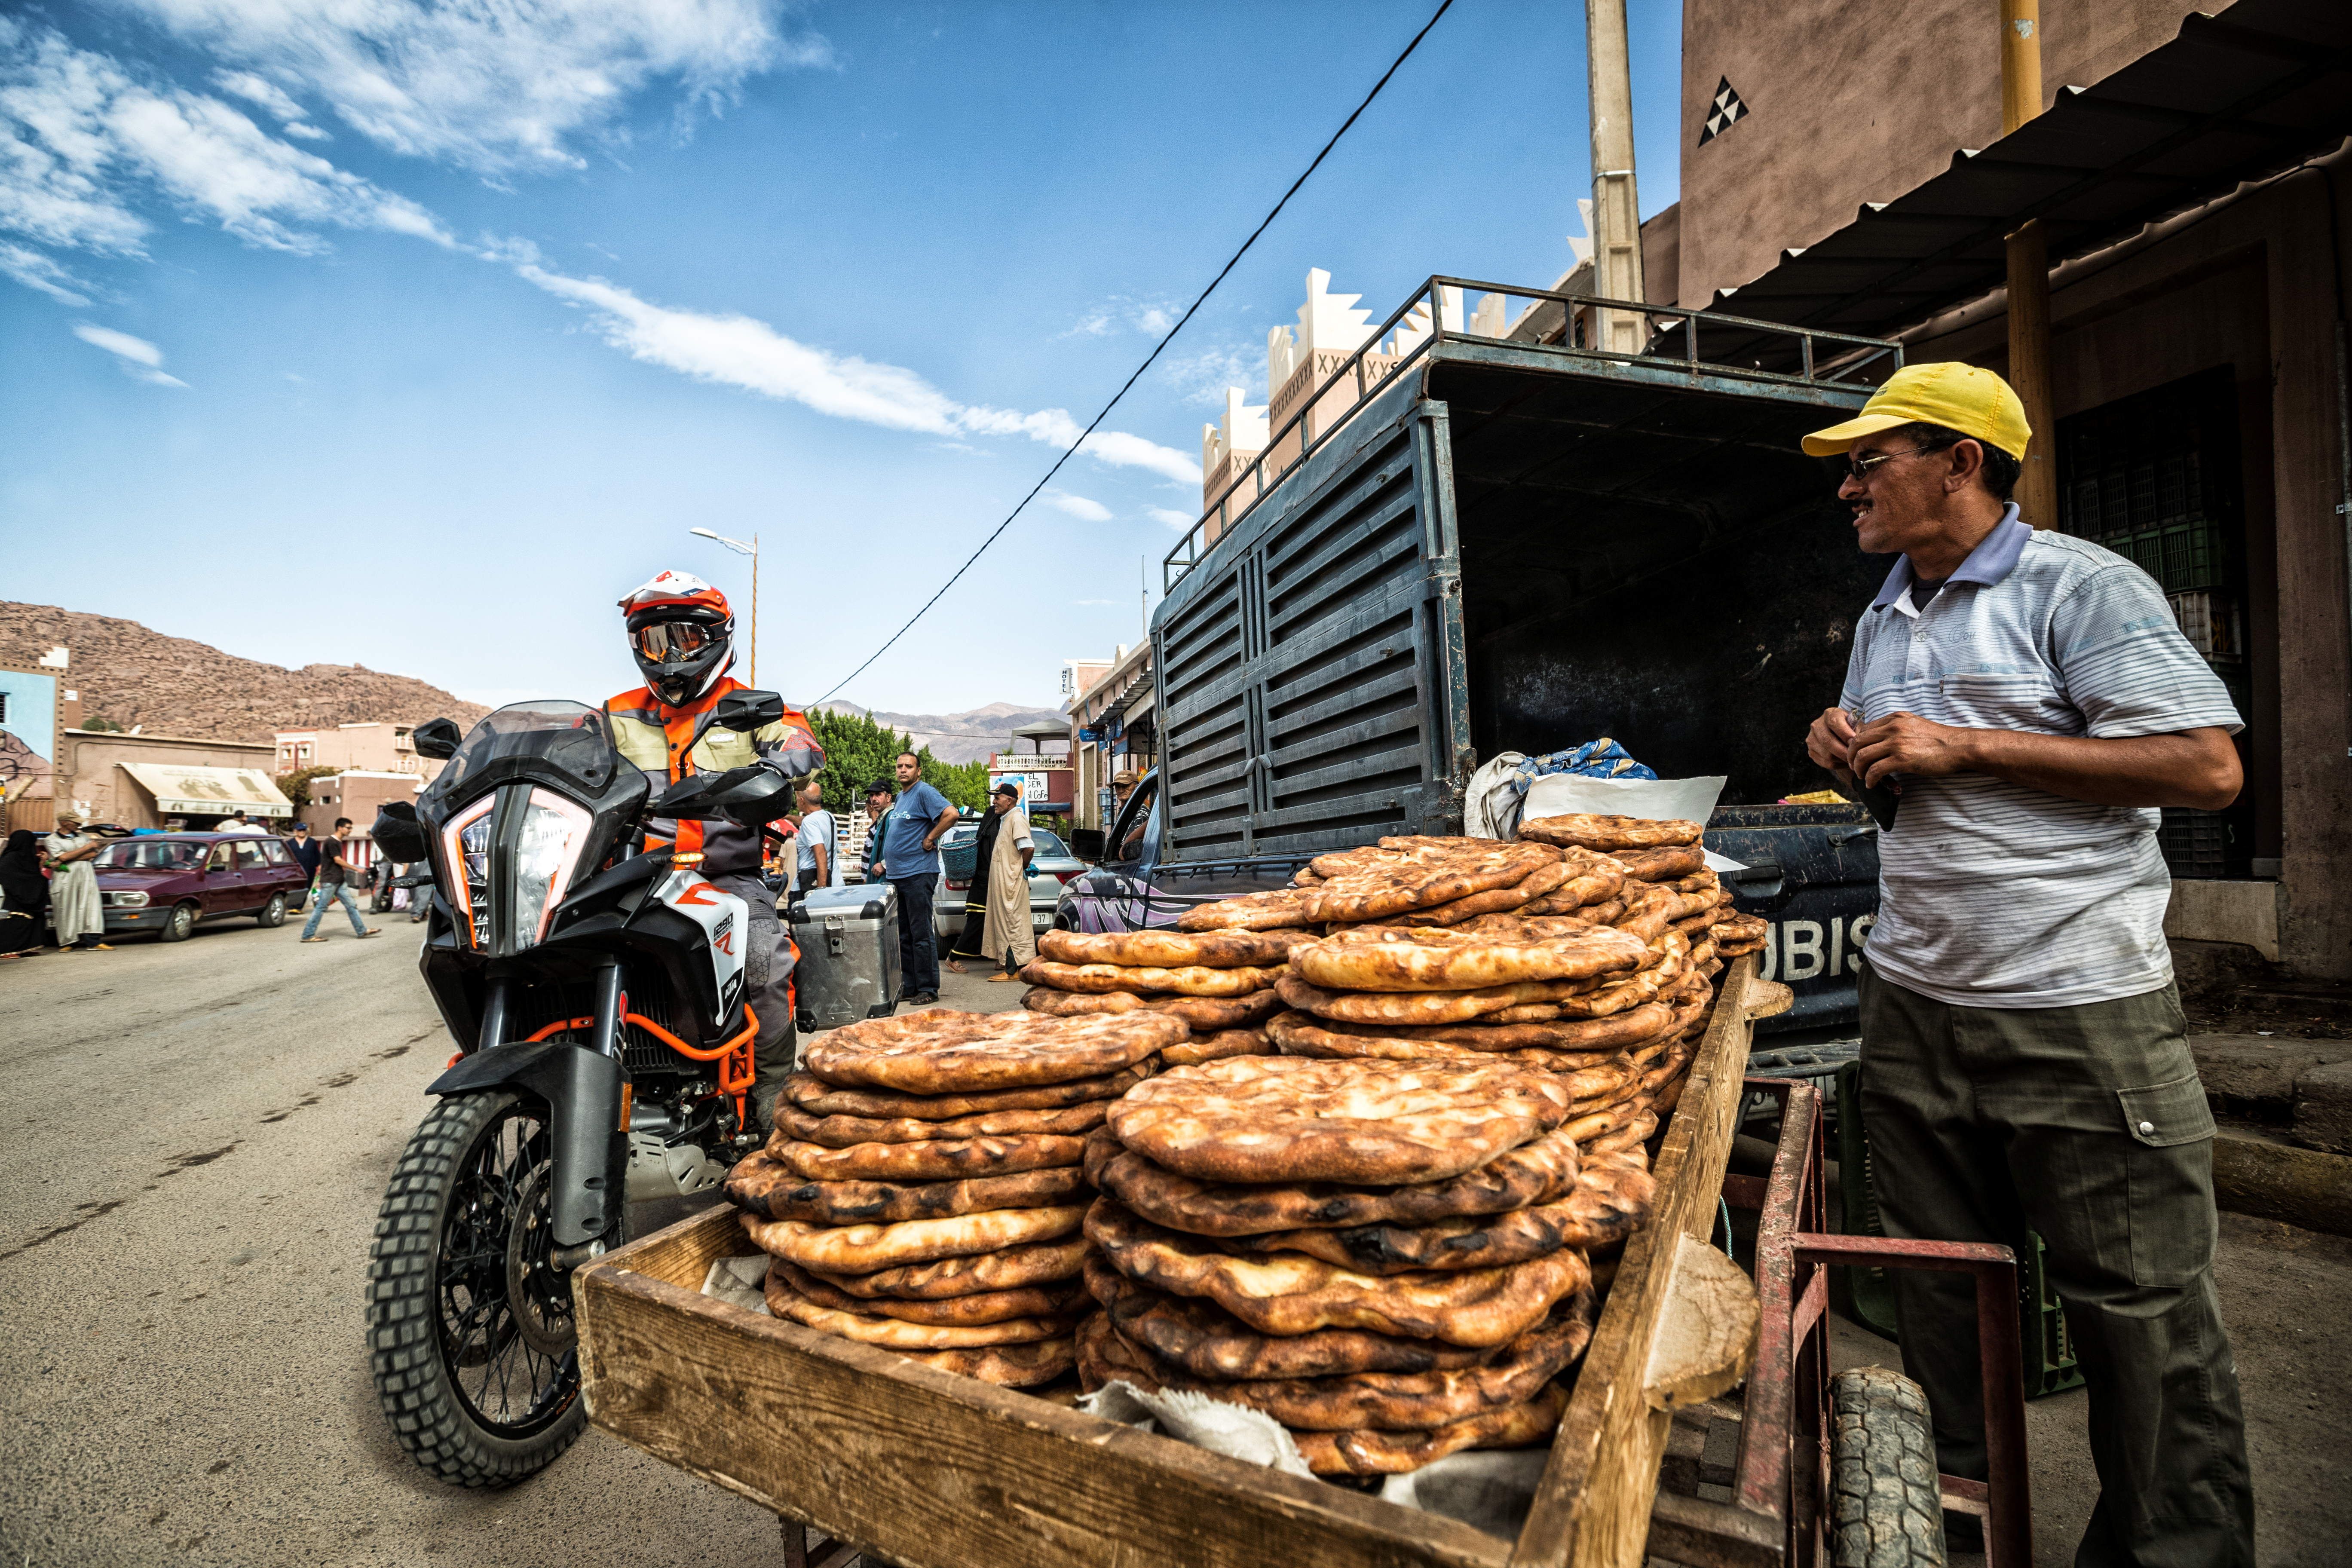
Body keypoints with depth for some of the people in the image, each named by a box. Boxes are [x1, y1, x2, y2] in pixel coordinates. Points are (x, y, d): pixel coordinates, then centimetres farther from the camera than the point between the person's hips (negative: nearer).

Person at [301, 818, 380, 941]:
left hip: (340, 881, 9)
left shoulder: (338, 842, 15)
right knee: (320, 908, -3)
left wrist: (320, 879, 22)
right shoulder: (331, 842, -13)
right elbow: (338, 860, -17)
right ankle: (308, 935, 4)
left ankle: (362, 931, 8)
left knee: (351, 905, 6)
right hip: (330, 882, -9)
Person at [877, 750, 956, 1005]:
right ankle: (909, 987, 19)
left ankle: (928, 989, 1)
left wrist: (929, 840, -17)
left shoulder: (924, 792, -9)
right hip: (896, 876, 9)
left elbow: (951, 814, -23)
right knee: (903, 936, 12)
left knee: (921, 935, -5)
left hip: (918, 874, -9)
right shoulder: (900, 797, 19)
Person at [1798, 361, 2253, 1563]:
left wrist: (1966, 746, -17)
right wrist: (1850, 749, 4)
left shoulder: (2079, 586, -7)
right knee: (1939, 1284, 15)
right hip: (1912, 1002, 7)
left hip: (2079, 1005, -6)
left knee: (2137, 1303, 5)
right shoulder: (1881, 621, 15)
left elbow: (2208, 768, -15)